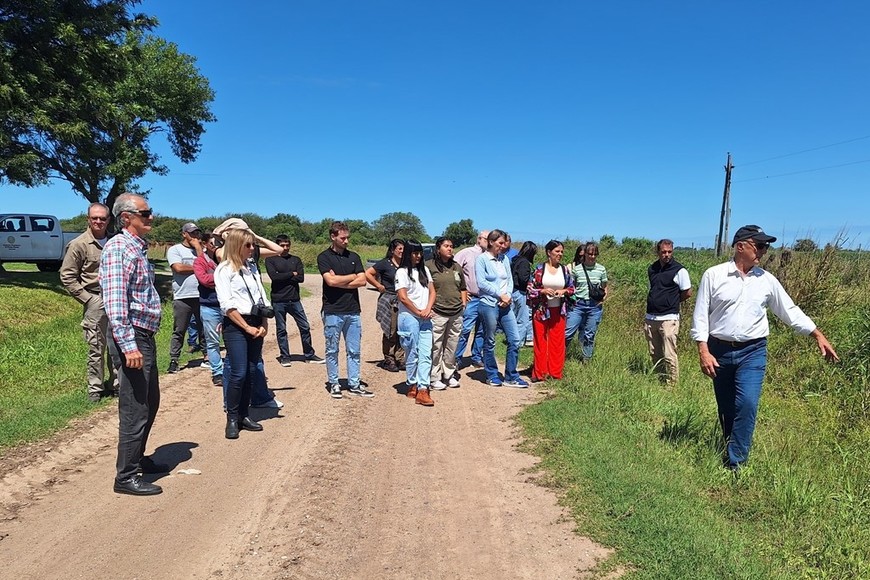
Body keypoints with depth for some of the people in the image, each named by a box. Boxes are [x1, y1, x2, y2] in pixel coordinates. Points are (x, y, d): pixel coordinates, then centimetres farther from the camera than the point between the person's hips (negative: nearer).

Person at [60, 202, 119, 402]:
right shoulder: (79, 245, -6)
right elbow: (67, 277, -4)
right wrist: (87, 298, -8)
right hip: (96, 301, -4)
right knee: (96, 347, 1)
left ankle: (115, 384, 23)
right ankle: (95, 388, 14)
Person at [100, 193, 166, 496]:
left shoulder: (138, 248, 16)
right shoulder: (118, 247, -14)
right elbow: (115, 300, -23)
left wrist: (143, 340, 19)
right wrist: (128, 344, -28)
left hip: (145, 337, 10)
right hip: (132, 338, -10)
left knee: (150, 403, 21)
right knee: (134, 409, -2)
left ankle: (138, 458, 37)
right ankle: (126, 477, 10)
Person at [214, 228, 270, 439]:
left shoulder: (252, 269, 16)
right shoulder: (224, 270, -4)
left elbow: (263, 299, 13)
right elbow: (227, 304, -11)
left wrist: (264, 324, 0)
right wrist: (247, 327, -12)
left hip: (256, 325, 6)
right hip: (236, 326, -6)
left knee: (251, 373, 7)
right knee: (239, 374, -10)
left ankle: (243, 415, 17)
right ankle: (232, 419, 3)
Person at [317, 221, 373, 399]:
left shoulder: (353, 256, 10)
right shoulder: (324, 257, -2)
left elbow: (362, 281, -1)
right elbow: (331, 280, -17)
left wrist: (340, 282, -10)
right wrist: (353, 276, -4)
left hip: (353, 311, 4)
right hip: (332, 312, -4)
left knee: (354, 350, 8)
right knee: (332, 350, 7)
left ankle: (354, 384, 16)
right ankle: (333, 383, 18)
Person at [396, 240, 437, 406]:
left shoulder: (424, 270, 14)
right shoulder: (402, 272, -3)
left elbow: (432, 291, 11)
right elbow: (403, 297, -10)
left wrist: (428, 310, -5)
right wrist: (419, 312, -6)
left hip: (425, 319, 5)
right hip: (409, 318, -5)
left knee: (426, 354, -3)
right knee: (412, 354, 2)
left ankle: (422, 390, -5)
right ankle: (412, 386, 17)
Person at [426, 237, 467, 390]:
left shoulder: (457, 267, 16)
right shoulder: (429, 266, -4)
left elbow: (463, 288, 24)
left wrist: (463, 304, 13)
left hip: (456, 314, 6)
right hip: (437, 314, -6)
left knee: (452, 346, 12)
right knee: (436, 347, -2)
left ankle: (449, 375, 25)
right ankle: (434, 378, 8)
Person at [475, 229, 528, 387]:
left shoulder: (504, 259, 11)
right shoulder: (482, 259, -6)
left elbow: (510, 279, 11)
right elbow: (482, 283, -13)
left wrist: (508, 295, -8)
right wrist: (500, 295, -12)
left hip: (505, 305, 6)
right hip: (489, 305, -6)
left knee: (515, 339, 2)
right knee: (490, 342, 6)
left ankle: (511, 377, 13)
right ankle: (492, 376, 21)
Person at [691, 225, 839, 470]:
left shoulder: (767, 280, 4)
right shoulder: (713, 275, -4)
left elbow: (790, 311, 13)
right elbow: (701, 314, -4)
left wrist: (818, 335, 10)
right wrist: (703, 351, -10)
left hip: (753, 352, 1)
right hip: (719, 351, -1)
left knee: (747, 404, -13)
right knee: (726, 409, 9)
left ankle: (735, 464, -5)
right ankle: (730, 450, 28)